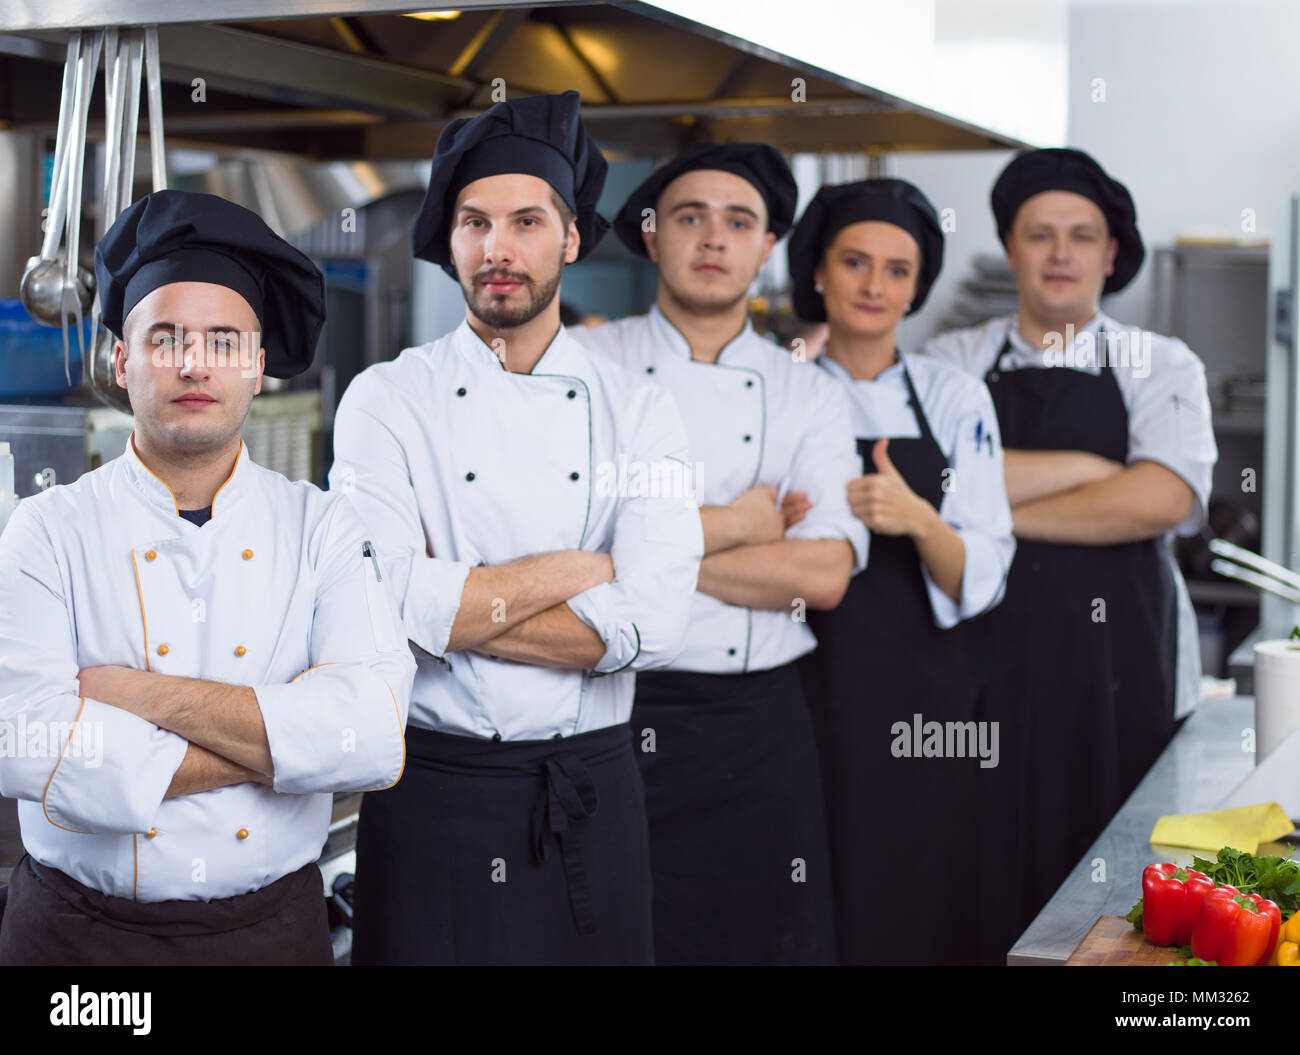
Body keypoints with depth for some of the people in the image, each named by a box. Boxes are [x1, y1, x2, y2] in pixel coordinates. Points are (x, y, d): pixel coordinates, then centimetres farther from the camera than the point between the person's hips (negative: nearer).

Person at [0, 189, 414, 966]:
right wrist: (279, 745, -16)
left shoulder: (326, 529, -1)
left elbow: (373, 735, -16)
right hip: (80, 930, -1)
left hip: (274, 927, 1)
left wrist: (147, 696, -18)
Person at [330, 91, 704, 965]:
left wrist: (454, 605, -13)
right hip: (434, 791, -1)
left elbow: (652, 625, -12)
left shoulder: (638, 411, 2)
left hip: (590, 795, 2)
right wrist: (571, 571, -9)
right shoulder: (386, 400, -1)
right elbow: (381, 600, -17)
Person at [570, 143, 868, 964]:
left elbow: (823, 577, -6)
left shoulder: (810, 395, 7)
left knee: (765, 938, 7)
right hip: (613, 712, -1)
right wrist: (729, 525, -9)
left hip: (755, 727, 2)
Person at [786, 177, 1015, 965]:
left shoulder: (956, 398, 3)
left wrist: (918, 520, -20)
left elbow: (978, 583, -2)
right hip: (798, 692, -1)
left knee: (911, 918, 6)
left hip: (917, 703, 1)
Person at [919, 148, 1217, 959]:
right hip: (987, 658, 0)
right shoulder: (953, 363, 9)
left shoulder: (1162, 367, 8)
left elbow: (1162, 498, -10)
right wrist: (1084, 467, -9)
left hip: (1118, 667, 0)